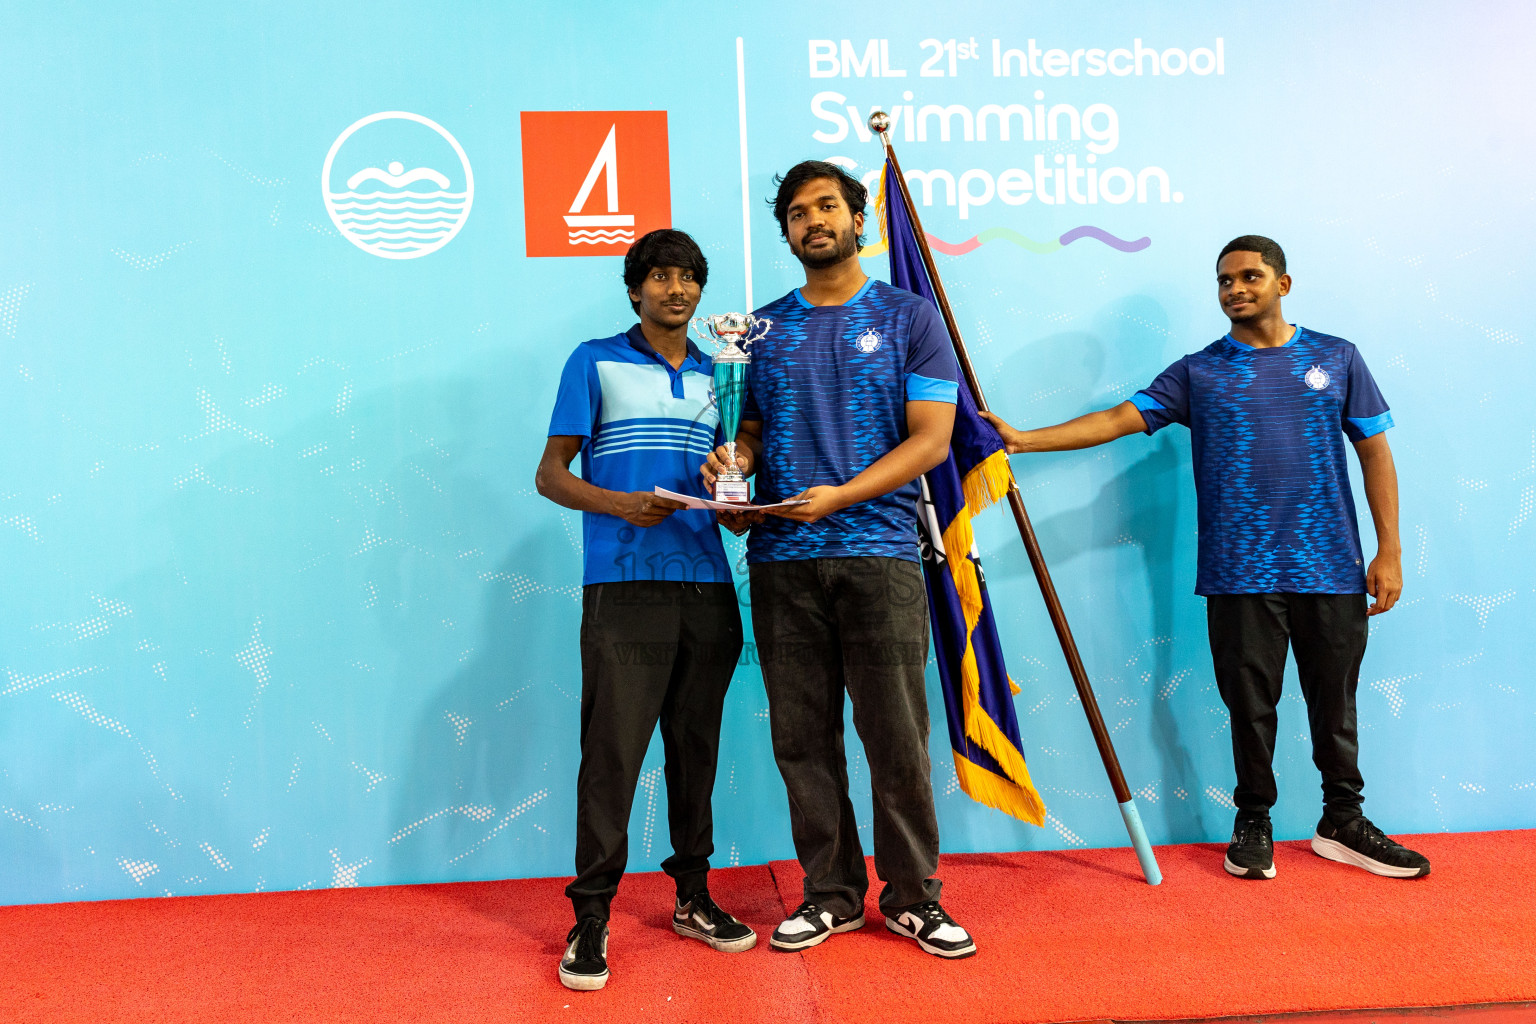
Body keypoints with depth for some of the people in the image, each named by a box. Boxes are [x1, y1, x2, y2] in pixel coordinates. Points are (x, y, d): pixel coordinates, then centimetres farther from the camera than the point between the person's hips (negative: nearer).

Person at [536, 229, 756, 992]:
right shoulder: (595, 363, 6)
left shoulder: (714, 374, 19)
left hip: (708, 586, 4)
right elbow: (551, 475, 1)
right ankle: (592, 916, 8)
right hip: (624, 585, -4)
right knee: (613, 748, -4)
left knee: (696, 743, 10)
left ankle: (693, 895, 24)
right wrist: (621, 504, -17)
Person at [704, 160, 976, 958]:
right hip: (781, 561, 3)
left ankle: (911, 895, 17)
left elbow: (931, 438, -2)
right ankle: (831, 892, 21)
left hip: (877, 552, -3)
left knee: (896, 736, -1)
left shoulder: (909, 318, 7)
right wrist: (733, 460, -6)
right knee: (801, 737, 7)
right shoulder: (761, 328, 16)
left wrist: (841, 495, -14)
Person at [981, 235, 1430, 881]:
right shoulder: (1197, 373, 6)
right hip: (1240, 575, -1)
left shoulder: (1335, 358, 9)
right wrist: (1026, 439, -15)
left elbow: (1375, 453, 9)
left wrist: (1389, 550, 2)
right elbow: (1120, 418, -4)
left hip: (1331, 570, 1)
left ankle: (1343, 823, 28)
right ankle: (1253, 823, 22)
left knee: (1335, 702, 10)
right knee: (1250, 704, 6)